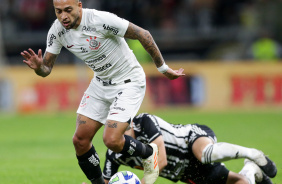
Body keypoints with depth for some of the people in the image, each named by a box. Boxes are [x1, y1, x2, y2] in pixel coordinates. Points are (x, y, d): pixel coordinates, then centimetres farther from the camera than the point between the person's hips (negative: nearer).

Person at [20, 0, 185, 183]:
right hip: (101, 84, 7)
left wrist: (163, 67, -12)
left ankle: (149, 153, 11)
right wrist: (38, 67, -27)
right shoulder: (57, 30, -9)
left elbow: (143, 35, -20)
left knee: (111, 140, -19)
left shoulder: (101, 20, -29)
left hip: (129, 83, -7)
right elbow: (46, 68, -2)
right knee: (80, 140, 0)